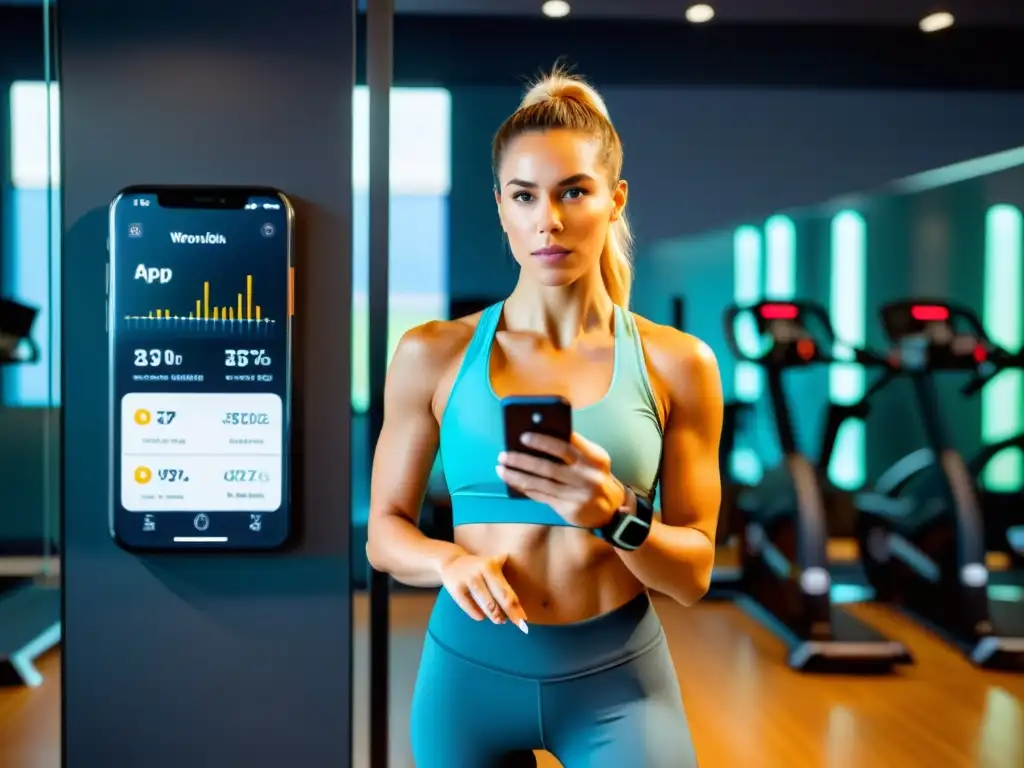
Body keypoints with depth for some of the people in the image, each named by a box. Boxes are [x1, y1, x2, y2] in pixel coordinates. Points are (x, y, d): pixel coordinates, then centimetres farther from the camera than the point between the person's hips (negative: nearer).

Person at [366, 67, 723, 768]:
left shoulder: (677, 364, -4)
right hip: (470, 667, 1)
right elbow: (385, 530, 2)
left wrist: (615, 514, -21)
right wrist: (450, 560, -18)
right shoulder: (433, 354, -4)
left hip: (619, 674, 0)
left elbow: (694, 573, -2)